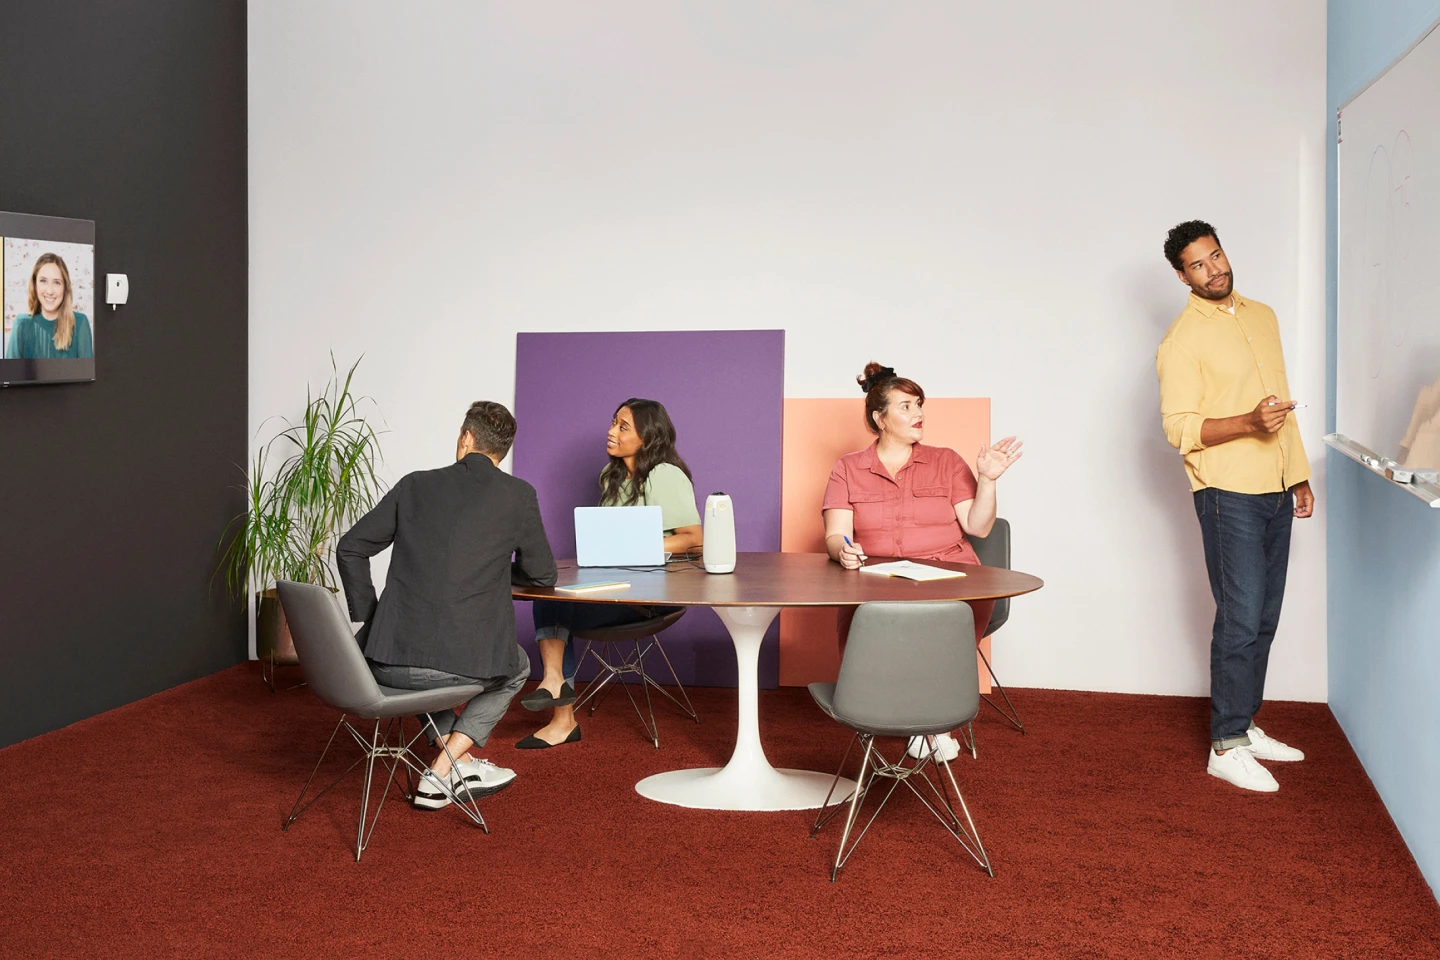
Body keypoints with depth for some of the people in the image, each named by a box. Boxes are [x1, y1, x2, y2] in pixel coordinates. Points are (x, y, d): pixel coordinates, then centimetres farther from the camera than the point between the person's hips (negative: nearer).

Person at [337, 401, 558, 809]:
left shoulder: (415, 484, 10)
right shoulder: (519, 495, 3)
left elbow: (350, 549, 12)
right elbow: (543, 575, 15)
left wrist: (369, 620, 19)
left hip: (386, 662, 3)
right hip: (461, 663, -3)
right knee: (516, 668, 33)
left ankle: (461, 764, 32)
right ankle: (443, 772, 19)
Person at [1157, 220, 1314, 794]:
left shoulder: (1262, 316, 14)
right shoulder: (1182, 342, -10)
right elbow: (1179, 429, -14)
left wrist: (1299, 476, 18)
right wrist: (1248, 423, -27)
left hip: (1275, 491, 7)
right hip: (1228, 494, -7)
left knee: (1264, 618, 11)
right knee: (1241, 619, -8)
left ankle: (1245, 726, 22)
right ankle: (1226, 748, -1)